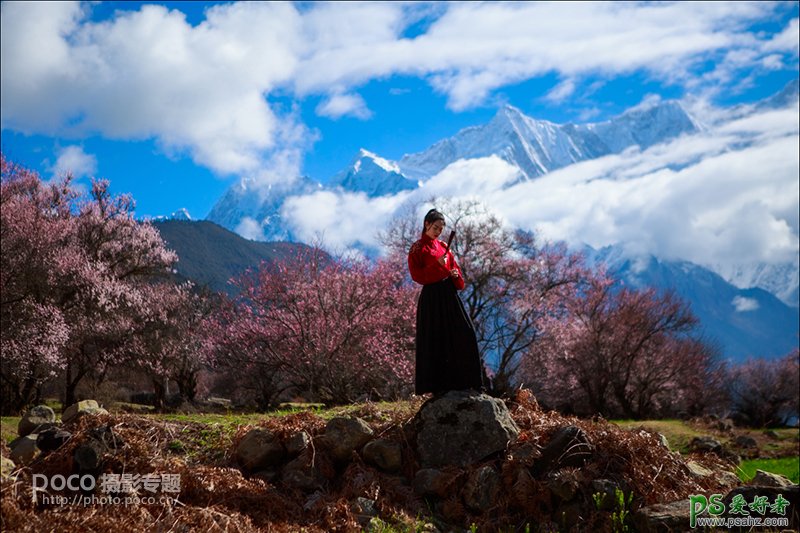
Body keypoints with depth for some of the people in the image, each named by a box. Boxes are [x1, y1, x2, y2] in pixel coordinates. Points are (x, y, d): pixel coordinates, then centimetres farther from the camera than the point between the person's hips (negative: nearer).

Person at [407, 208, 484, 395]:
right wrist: (437, 265, -18)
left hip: (449, 294, 6)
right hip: (431, 297, -6)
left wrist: (456, 275, -2)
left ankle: (462, 380, 1)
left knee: (464, 333, -4)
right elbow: (416, 275, -9)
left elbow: (454, 267, 21)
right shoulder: (418, 249, 0)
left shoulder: (444, 247, 17)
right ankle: (436, 385, 1)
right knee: (434, 339, -5)